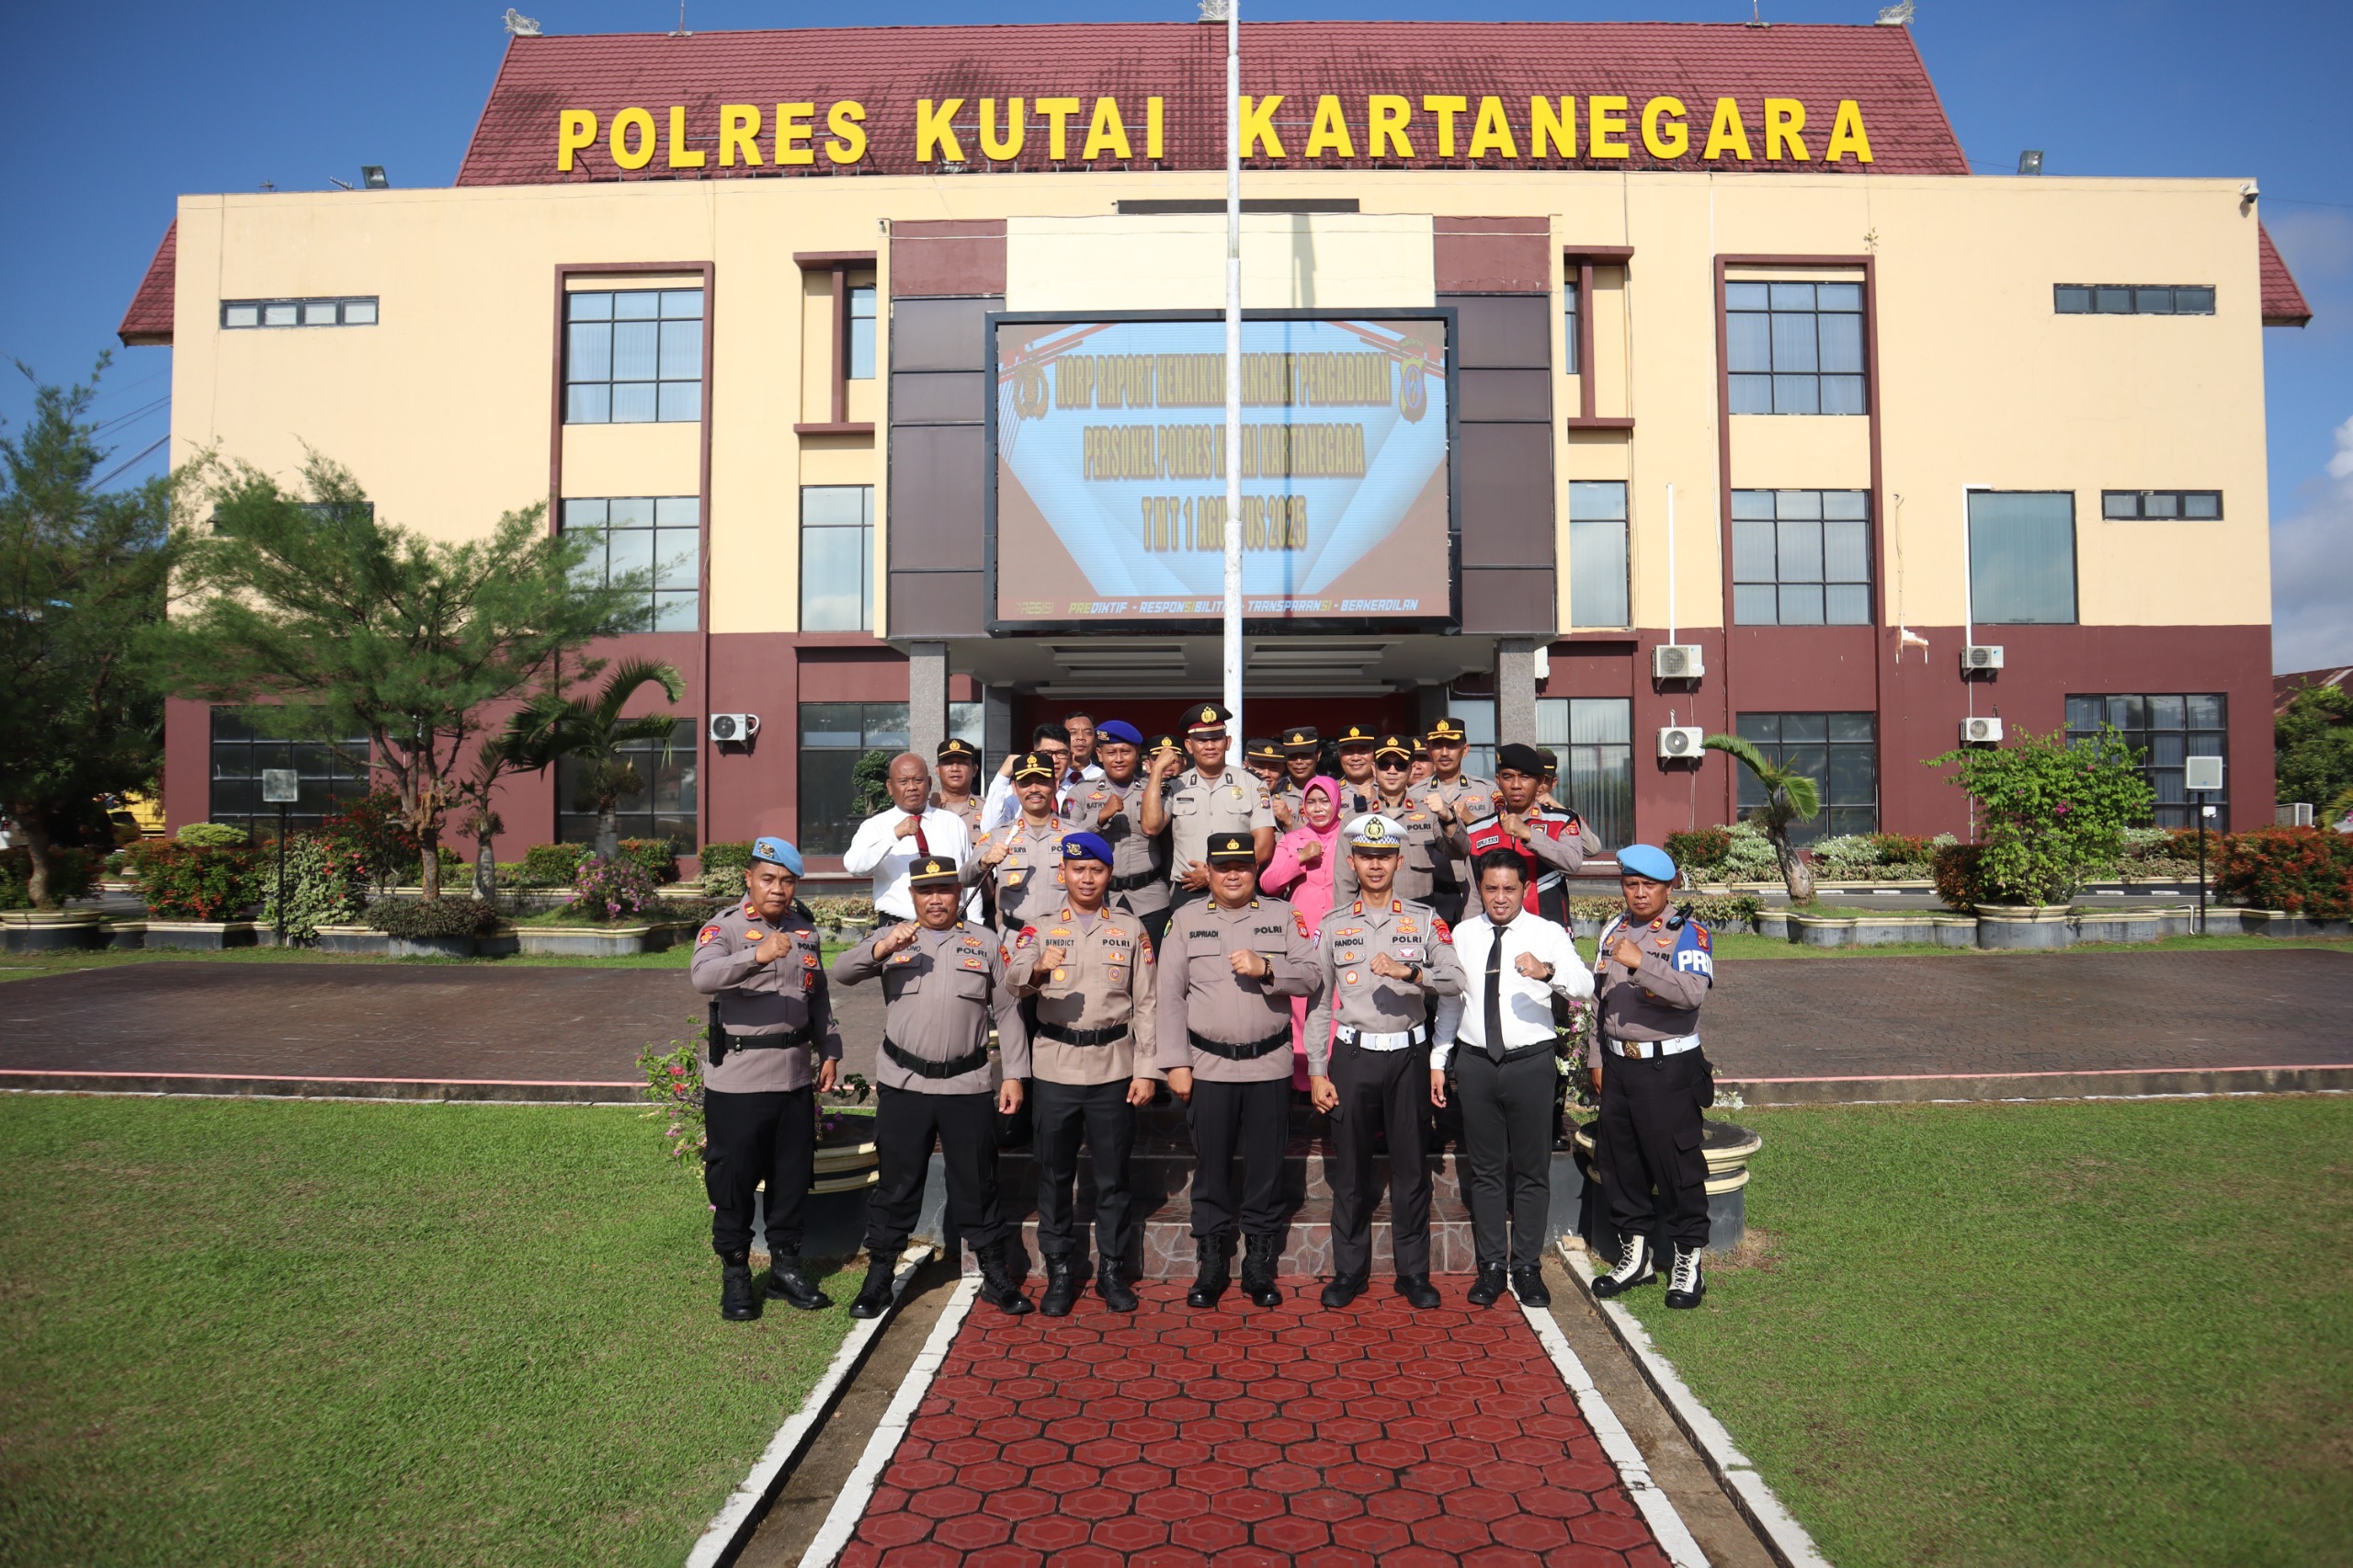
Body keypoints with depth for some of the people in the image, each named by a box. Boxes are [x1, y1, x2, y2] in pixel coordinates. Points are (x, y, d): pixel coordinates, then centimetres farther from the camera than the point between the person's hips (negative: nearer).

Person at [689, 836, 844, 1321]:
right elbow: (701, 976, -30)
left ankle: (786, 1264, 27)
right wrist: (756, 955, -44)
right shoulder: (724, 928, -8)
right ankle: (735, 1273, 19)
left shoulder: (804, 929, 11)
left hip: (795, 1074, 6)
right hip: (737, 1077, -5)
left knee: (794, 1173, 12)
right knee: (734, 1176, 3)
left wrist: (829, 1051, 14)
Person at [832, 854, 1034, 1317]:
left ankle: (996, 1277, 21)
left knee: (977, 1184, 8)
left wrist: (1014, 1075, 2)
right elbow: (841, 972, -8)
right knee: (896, 1183, 8)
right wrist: (882, 948, -26)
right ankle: (878, 1277, 21)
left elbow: (1008, 1013, 8)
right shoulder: (890, 938, 7)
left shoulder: (984, 945, 7)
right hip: (902, 1085, 0)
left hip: (967, 1086, 0)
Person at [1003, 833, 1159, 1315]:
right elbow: (1012, 979, -13)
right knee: (1055, 1174, 7)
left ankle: (1113, 1270, 21)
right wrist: (1037, 969, -36)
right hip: (1055, 1067, 0)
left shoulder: (1131, 929, 7)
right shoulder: (1040, 928, 6)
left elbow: (1146, 1003, 6)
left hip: (1114, 1067, 0)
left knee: (1112, 1175, 7)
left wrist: (1147, 1070, -1)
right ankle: (1060, 1272, 20)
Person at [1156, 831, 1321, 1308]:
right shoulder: (1185, 919, 5)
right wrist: (1175, 1063, -4)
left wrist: (1265, 969, -18)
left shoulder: (1282, 916, 7)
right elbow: (1170, 996, 1)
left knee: (1266, 1170, 7)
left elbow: (1309, 978, -1)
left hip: (1269, 1066, 0)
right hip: (1207, 1066, 0)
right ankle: (1212, 1264, 21)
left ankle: (1260, 1265, 21)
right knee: (1211, 1169, 7)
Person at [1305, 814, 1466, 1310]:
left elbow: (1455, 980, -7)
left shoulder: (1424, 920, 5)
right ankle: (1349, 1270, 20)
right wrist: (1316, 1072, 1)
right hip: (1352, 1056, 0)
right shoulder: (1333, 926, 7)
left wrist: (1408, 972, -25)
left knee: (1411, 1168, 6)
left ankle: (1414, 1272, 19)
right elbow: (1319, 1004, 6)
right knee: (1350, 1171, 6)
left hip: (1408, 1054, 0)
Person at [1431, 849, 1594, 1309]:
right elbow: (1450, 1000, 14)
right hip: (1475, 1061, 3)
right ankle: (1491, 1267, 21)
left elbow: (1584, 985, -20)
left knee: (1532, 1169, 6)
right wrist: (1438, 1061, 14)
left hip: (1531, 1061, -2)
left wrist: (1548, 972, -40)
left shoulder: (1547, 934, -4)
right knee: (1485, 1169, 10)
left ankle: (1528, 1267, 19)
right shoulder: (1463, 935, 7)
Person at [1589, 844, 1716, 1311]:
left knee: (1676, 1164, 0)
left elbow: (1694, 991, -26)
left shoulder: (1686, 933, -8)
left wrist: (1640, 961, -36)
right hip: (1618, 1062, 6)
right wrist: (1599, 1059, 19)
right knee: (1618, 1160, 11)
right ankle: (1635, 1255, 27)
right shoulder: (1613, 930, 12)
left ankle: (1688, 1261, 16)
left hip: (1668, 1066, -6)